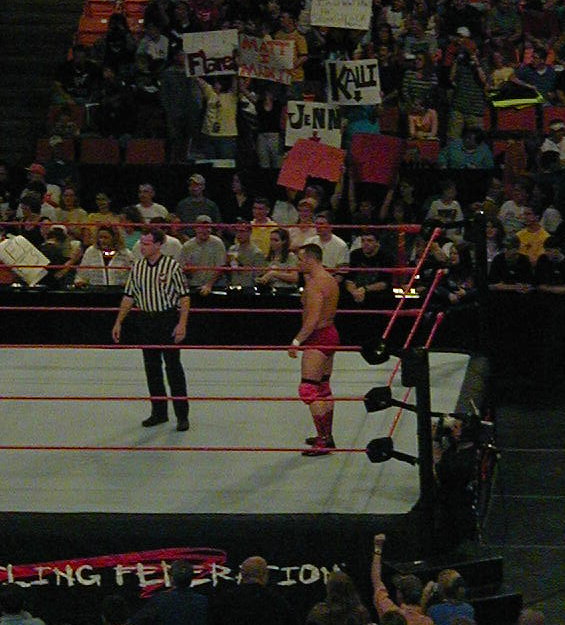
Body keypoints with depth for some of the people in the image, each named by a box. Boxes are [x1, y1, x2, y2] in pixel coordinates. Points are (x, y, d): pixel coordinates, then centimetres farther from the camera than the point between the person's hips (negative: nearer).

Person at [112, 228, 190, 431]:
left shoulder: (172, 266, -8)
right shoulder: (137, 267, 6)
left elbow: (184, 296, -7)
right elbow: (129, 296, 12)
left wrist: (182, 324, -15)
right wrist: (119, 322, 8)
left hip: (168, 319, -5)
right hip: (146, 321, 5)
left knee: (173, 366, -5)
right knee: (151, 367, 9)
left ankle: (182, 415, -2)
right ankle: (159, 412, 18)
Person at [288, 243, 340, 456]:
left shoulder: (315, 283, -19)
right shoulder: (330, 280, 12)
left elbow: (313, 319, -25)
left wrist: (297, 341, -22)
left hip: (318, 336, -11)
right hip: (331, 333, 11)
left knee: (308, 389, -9)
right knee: (323, 387, 18)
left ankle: (323, 441, -12)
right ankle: (327, 436, 26)